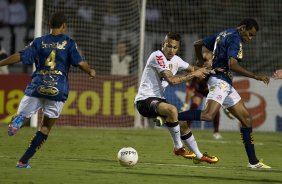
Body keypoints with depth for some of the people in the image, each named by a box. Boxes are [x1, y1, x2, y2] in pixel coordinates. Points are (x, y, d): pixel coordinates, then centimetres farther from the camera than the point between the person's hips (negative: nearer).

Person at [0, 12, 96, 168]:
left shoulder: (39, 42, 7)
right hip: (58, 91, -1)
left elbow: (20, 56, 1)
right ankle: (23, 161, 2)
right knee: (46, 126, 9)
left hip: (37, 87, 1)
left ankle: (17, 121, -29)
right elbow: (80, 62, -3)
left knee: (22, 114, 12)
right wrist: (90, 71, 17)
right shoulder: (69, 43, 4)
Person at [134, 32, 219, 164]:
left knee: (183, 123, 14)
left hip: (158, 100, 9)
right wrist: (194, 74, -18)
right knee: (172, 110, -34)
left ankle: (199, 156, 31)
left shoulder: (175, 60, 10)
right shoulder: (157, 56, -17)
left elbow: (193, 69, 27)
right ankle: (178, 148, -20)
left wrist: (203, 71, 5)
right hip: (145, 100, -9)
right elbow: (172, 80, -25)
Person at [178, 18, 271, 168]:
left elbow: (197, 44, 25)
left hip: (225, 84, 11)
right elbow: (232, 65, -23)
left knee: (246, 118, 10)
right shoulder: (235, 38, -10)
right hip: (220, 81, -11)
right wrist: (255, 76, -22)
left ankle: (253, 161, 11)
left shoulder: (223, 34, 19)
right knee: (208, 115, -31)